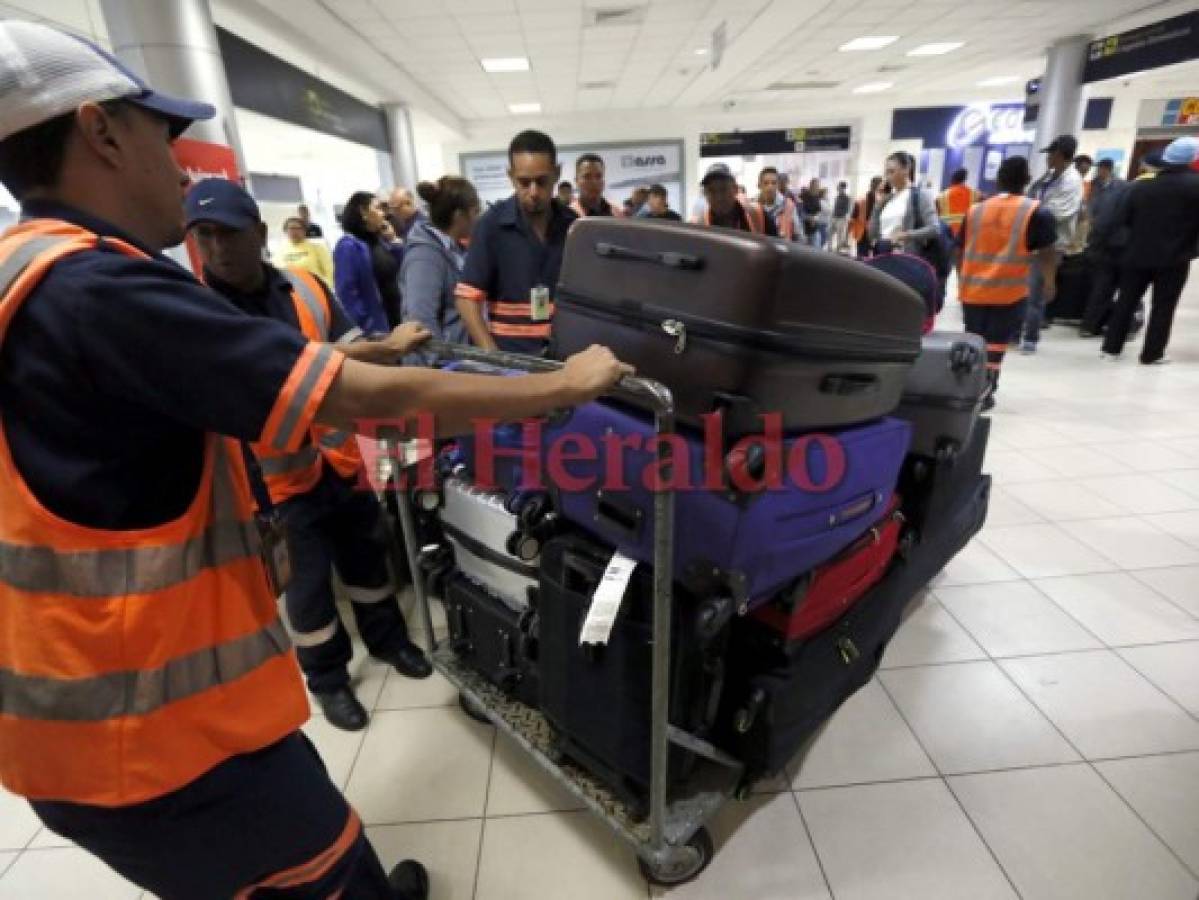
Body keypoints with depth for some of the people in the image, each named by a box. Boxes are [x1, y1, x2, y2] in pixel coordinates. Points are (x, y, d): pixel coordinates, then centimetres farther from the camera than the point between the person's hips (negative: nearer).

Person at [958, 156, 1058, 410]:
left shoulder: (975, 210, 8)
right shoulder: (1037, 213, -2)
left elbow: (961, 250, 14)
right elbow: (1047, 254, -4)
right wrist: (1049, 282, 9)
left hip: (972, 288, 3)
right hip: (1009, 291, -3)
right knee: (996, 343, 3)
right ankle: (985, 393, 5)